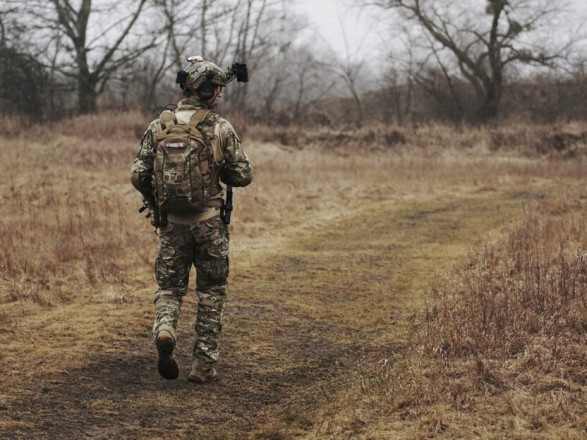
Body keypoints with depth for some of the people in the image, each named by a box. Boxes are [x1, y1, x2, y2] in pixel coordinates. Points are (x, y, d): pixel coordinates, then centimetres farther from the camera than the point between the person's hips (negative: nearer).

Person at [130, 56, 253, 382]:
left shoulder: (159, 126, 0)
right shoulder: (220, 128, -8)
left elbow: (138, 176, 0)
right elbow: (244, 175, -4)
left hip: (172, 222, 2)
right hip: (209, 222, -2)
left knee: (170, 286, 15)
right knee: (212, 293, 11)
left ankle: (165, 328, -15)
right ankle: (204, 365, 11)